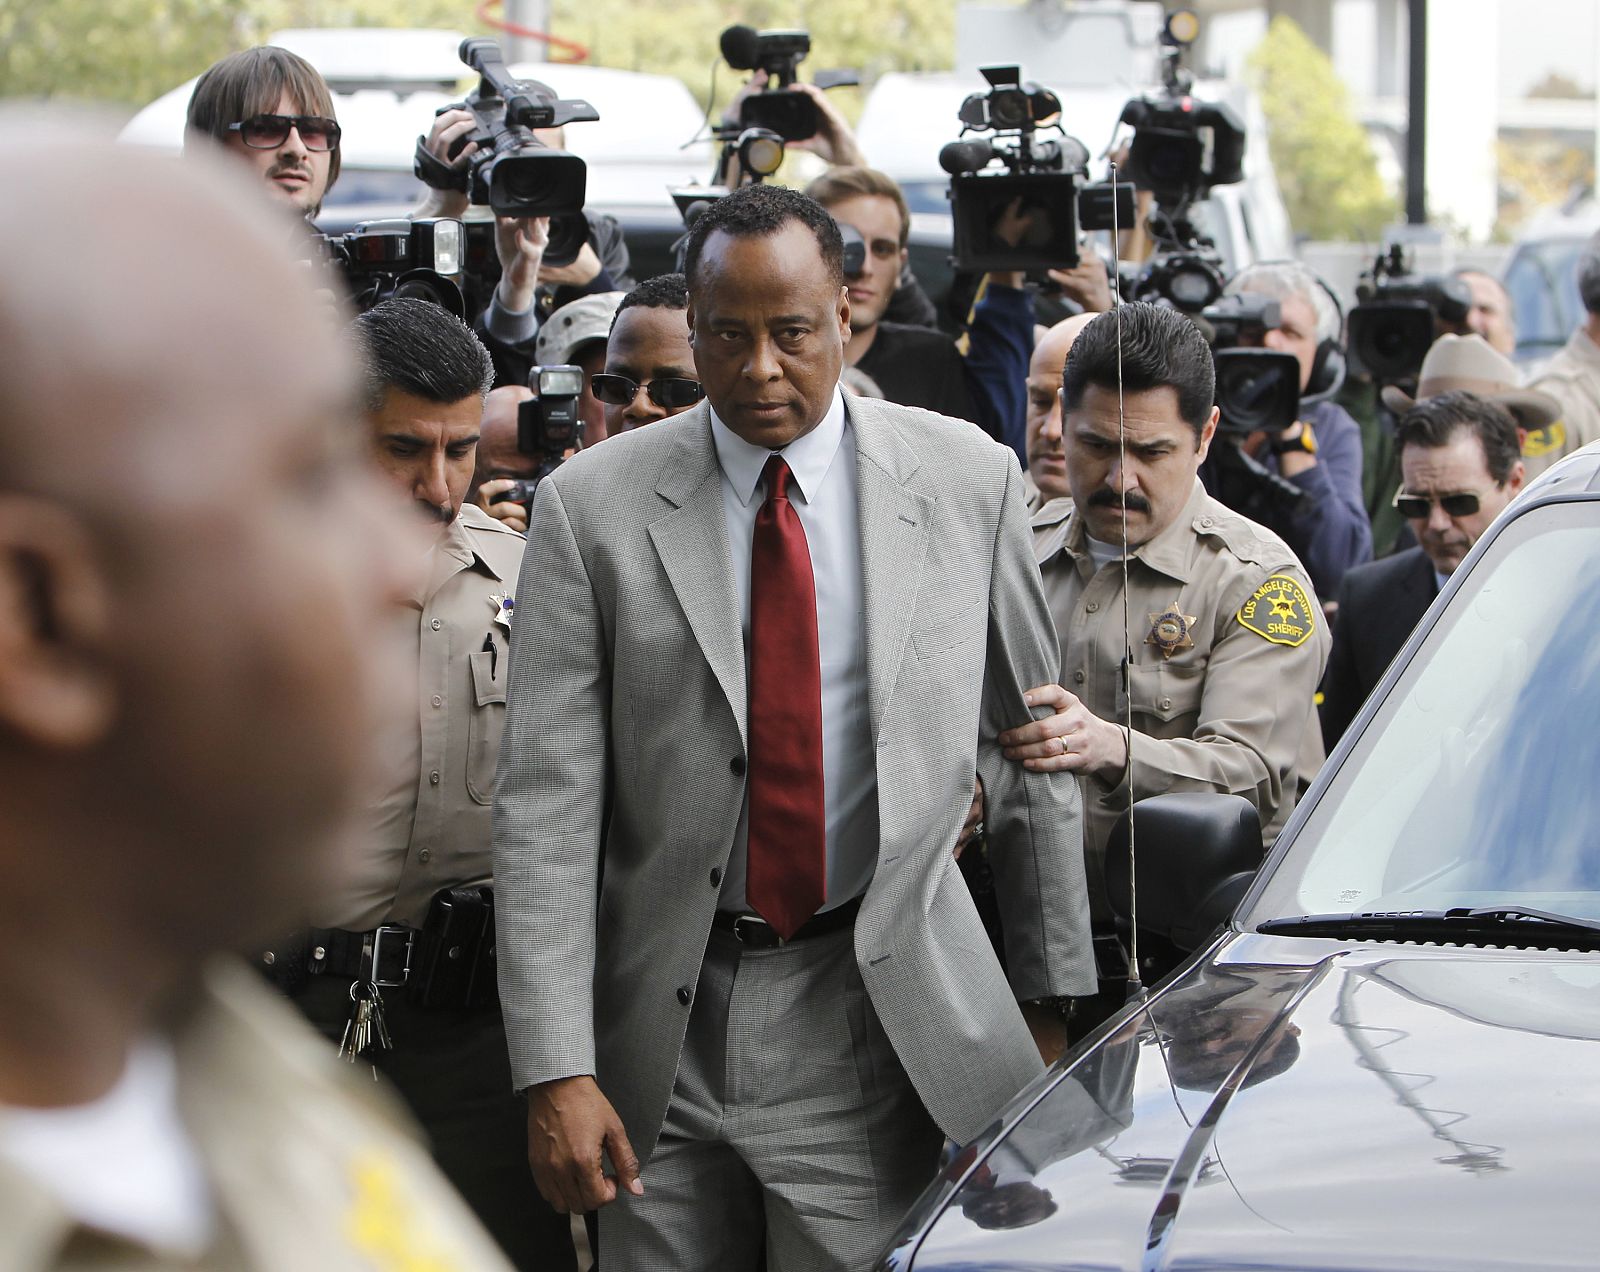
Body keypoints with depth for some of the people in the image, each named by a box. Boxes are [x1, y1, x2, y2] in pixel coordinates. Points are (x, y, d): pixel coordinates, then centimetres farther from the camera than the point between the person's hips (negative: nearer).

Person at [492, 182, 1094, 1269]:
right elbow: (545, 801, -6)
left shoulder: (966, 480, 2)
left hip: (877, 1019, 0)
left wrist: (1056, 1001, 10)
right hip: (664, 1015, 0)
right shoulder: (594, 506, -3)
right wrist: (557, 1071, -13)